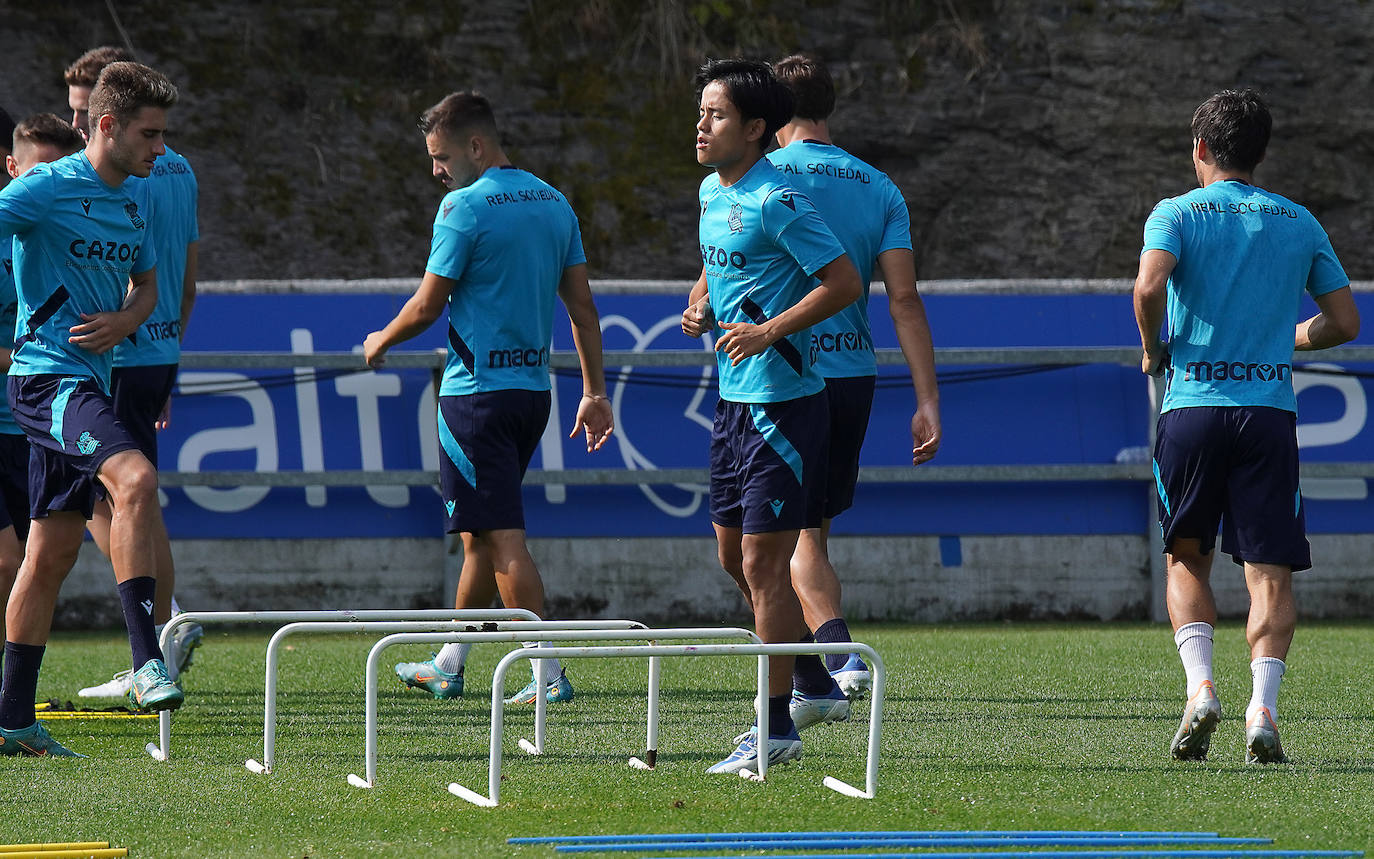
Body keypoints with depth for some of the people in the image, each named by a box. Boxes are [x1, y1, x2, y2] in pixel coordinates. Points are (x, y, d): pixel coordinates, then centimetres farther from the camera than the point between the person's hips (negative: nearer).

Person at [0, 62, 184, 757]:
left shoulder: (131, 200, 15)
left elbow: (146, 283, 26)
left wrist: (125, 321, 3)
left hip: (91, 379, 9)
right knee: (135, 478, -30)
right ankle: (146, 662, -31)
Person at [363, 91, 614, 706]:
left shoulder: (465, 206, -12)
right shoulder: (553, 202, 10)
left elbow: (427, 306, -11)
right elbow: (583, 305, 11)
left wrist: (380, 342, 8)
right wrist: (595, 391, 14)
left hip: (478, 390, -8)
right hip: (532, 387, 8)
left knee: (503, 538, -7)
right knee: (481, 533, 17)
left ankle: (549, 674, -10)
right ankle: (448, 666, 26)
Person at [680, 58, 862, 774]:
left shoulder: (775, 202, -16)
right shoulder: (712, 192, 12)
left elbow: (844, 281, -17)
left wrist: (770, 331, -22)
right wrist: (698, 306, 7)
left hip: (782, 403, -10)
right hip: (735, 398, 10)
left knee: (764, 562, -7)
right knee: (734, 554, 16)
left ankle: (777, 729, -1)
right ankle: (815, 686, 31)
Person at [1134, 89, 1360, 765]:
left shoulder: (1177, 213, 3)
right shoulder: (1300, 222, 11)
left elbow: (1149, 285, -17)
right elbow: (1344, 322, 12)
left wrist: (1155, 349, 1)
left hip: (1192, 401, -1)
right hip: (1271, 406, 1)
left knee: (1187, 558, 15)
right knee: (1270, 569, 0)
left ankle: (1200, 685, -6)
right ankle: (1262, 706, -18)